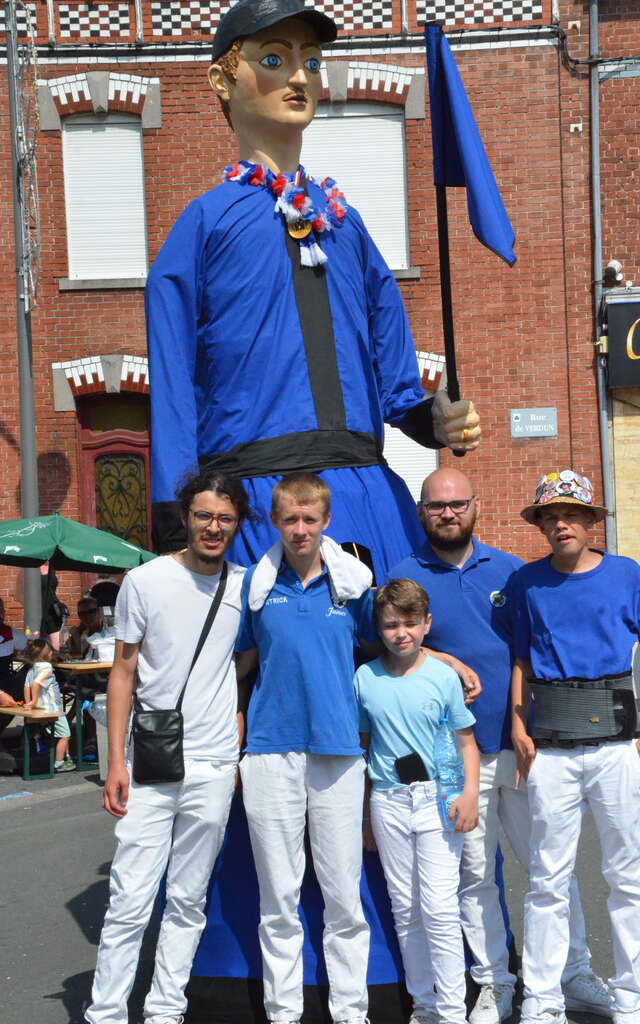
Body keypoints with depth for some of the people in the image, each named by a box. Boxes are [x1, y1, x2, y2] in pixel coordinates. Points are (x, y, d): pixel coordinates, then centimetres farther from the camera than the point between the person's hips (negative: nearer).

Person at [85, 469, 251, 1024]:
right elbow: (123, 673, 1)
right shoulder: (145, 581, -1)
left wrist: (238, 752, 10)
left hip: (214, 768, 2)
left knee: (188, 900, 9)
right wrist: (116, 761, -4)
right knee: (130, 901, -4)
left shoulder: (245, 585, 6)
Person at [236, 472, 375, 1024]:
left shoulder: (353, 582, 4)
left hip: (338, 750, 0)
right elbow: (240, 661, 13)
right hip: (271, 750, 0)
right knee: (279, 898, 6)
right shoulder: (256, 583, 5)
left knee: (344, 895, 3)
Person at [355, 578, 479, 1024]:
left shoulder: (444, 676, -2)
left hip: (437, 799, -3)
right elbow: (361, 744, 10)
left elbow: (466, 741, 4)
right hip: (388, 802, 3)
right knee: (405, 909, 10)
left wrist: (470, 794, -9)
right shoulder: (365, 678, 3)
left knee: (440, 907, -8)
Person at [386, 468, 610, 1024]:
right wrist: (444, 661, -14)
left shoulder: (510, 570, 6)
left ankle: (575, 973, 20)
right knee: (475, 875, 6)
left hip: (522, 742, 2)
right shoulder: (404, 577, 1)